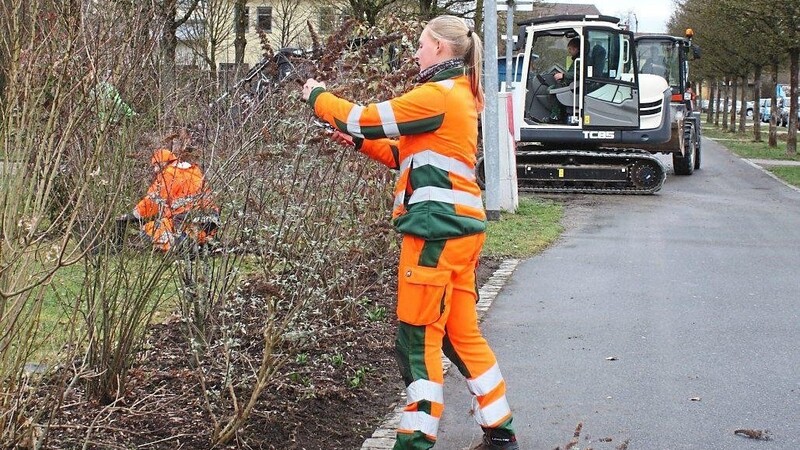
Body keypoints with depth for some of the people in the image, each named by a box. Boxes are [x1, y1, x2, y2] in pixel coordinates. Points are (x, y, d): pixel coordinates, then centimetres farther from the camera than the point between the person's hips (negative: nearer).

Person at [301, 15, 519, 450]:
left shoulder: (437, 95, -12)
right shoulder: (458, 95, 18)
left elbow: (365, 118, -11)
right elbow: (409, 156, 21)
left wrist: (317, 96, 5)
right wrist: (359, 141, 14)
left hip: (437, 226, -10)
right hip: (458, 225, 10)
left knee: (417, 336, -4)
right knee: (461, 332, 15)